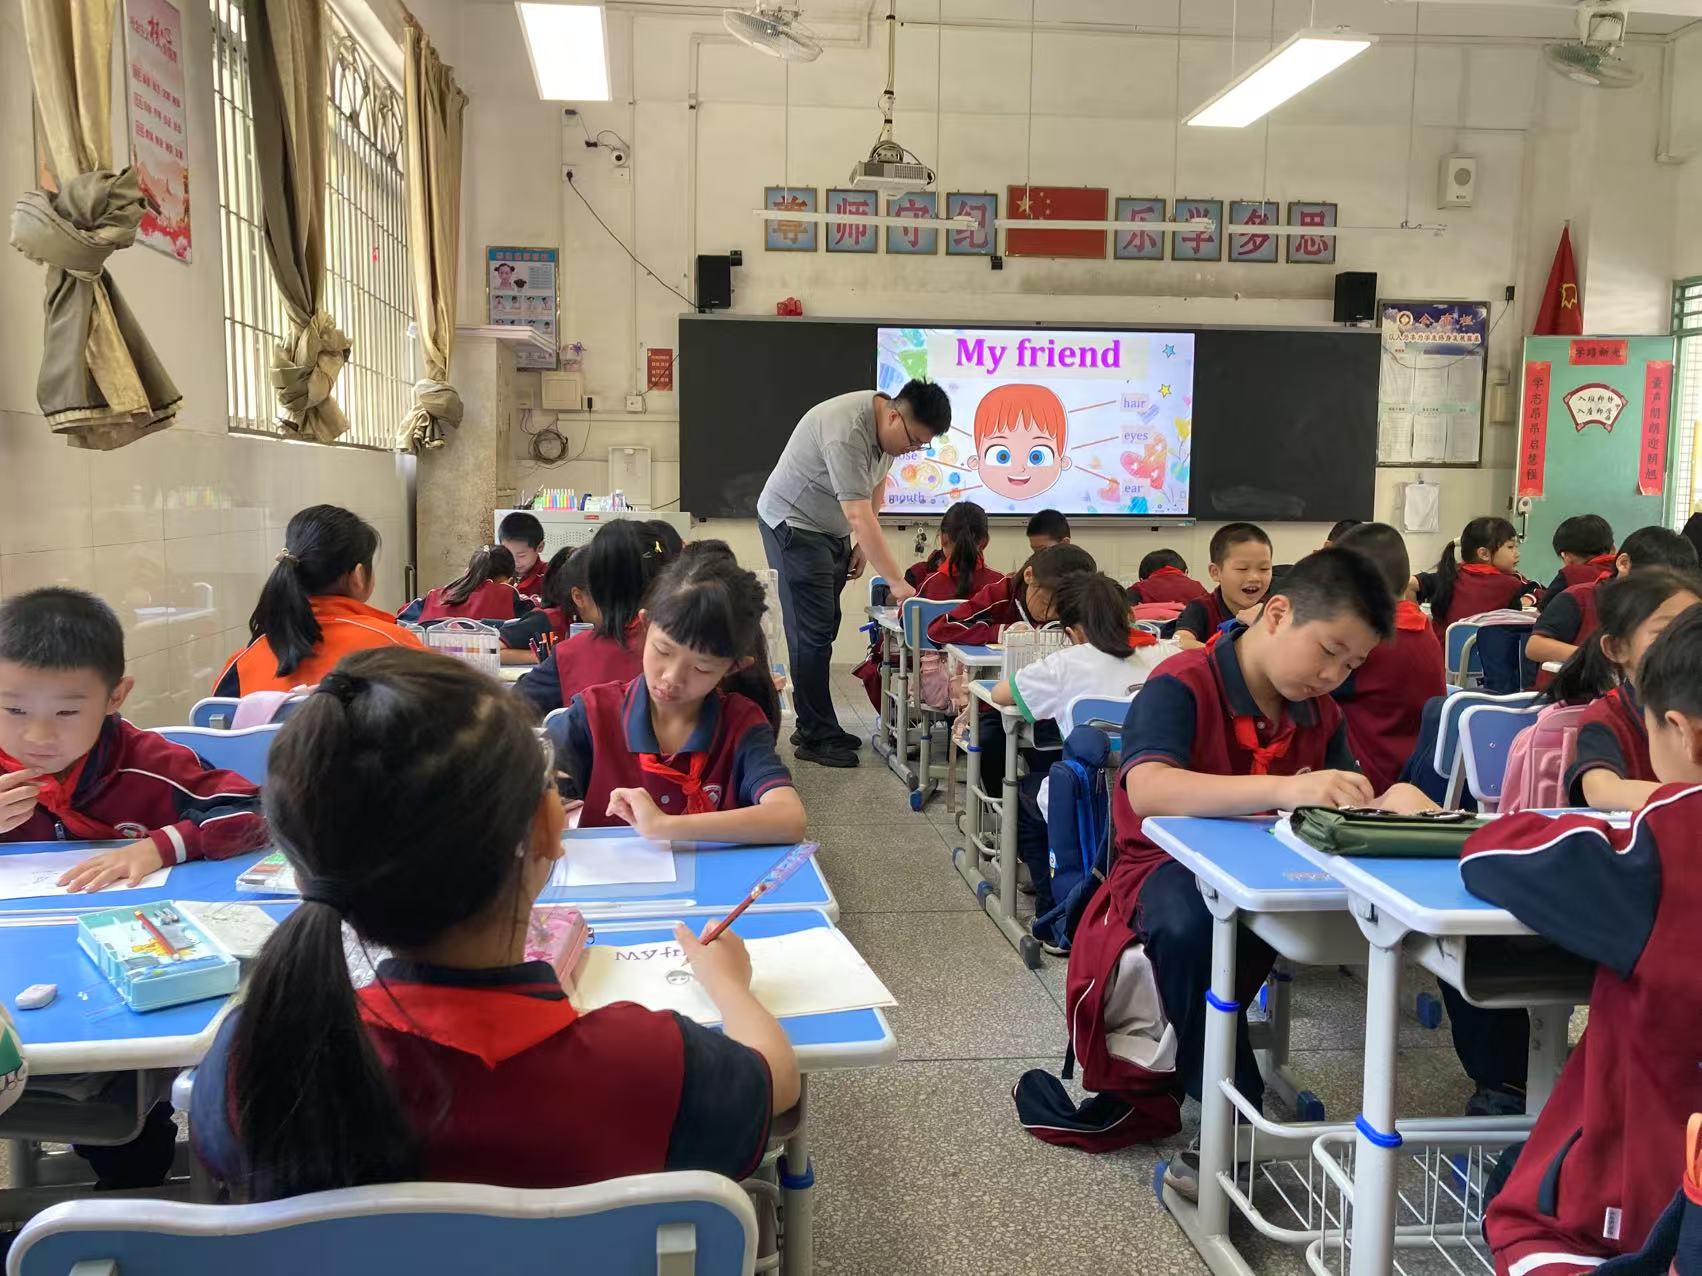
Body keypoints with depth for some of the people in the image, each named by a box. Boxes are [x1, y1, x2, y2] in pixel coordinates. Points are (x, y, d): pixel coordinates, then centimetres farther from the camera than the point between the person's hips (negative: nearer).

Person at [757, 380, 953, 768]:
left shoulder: (888, 425, -3)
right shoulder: (847, 431, -32)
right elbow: (860, 516, -36)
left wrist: (861, 543, 6)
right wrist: (897, 583, -37)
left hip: (830, 529, 9)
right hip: (794, 525, -9)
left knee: (823, 631, 10)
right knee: (812, 635, -10)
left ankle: (812, 726, 18)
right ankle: (817, 738, -5)